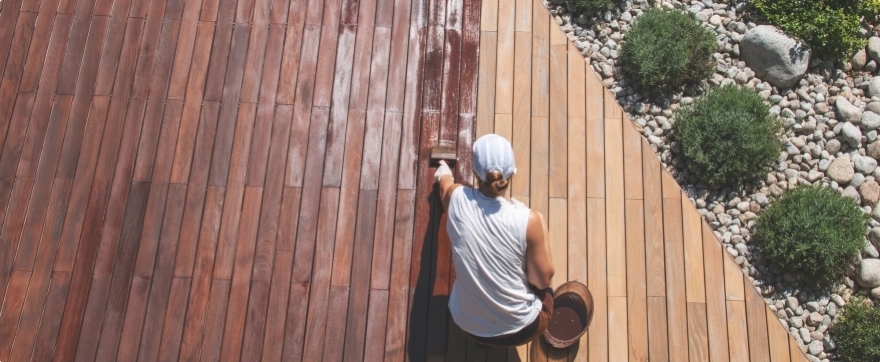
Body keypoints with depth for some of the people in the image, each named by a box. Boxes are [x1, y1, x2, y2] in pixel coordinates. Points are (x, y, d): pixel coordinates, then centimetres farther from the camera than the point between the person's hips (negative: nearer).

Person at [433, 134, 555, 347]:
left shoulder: (457, 199, -17)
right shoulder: (529, 220, -27)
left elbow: (445, 183, 11)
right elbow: (542, 280, -13)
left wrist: (443, 173, 36)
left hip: (466, 324, 3)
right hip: (519, 329, -2)